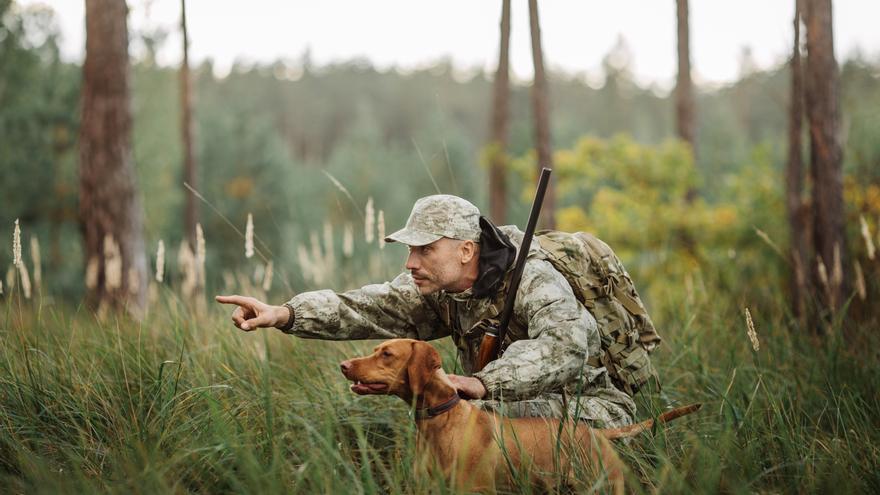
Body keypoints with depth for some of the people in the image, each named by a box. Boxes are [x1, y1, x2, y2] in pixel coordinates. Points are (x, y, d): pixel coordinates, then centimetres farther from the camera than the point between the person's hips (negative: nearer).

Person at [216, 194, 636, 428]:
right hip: (525, 408, 7)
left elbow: (565, 347, -43)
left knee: (478, 416, -29)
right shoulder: (438, 288, -4)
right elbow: (364, 307, -17)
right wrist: (285, 314, -32)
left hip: (593, 413, -7)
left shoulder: (534, 282, -25)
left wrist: (484, 383, -56)